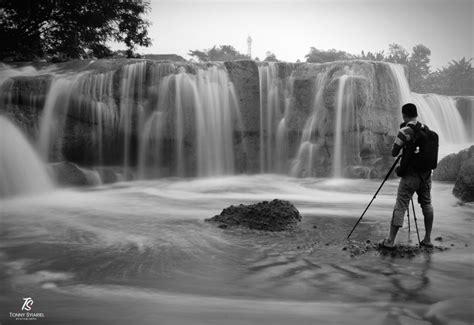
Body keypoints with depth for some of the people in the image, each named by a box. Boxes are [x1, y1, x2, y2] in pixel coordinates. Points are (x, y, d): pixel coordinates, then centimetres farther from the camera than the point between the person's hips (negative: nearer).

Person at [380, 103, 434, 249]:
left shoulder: (405, 131, -12)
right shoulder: (426, 129, 7)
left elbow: (394, 153, -9)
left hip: (410, 175, -6)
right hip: (426, 174, 6)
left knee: (400, 206, -3)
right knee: (427, 204, 16)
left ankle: (390, 241, -2)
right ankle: (427, 239, 19)